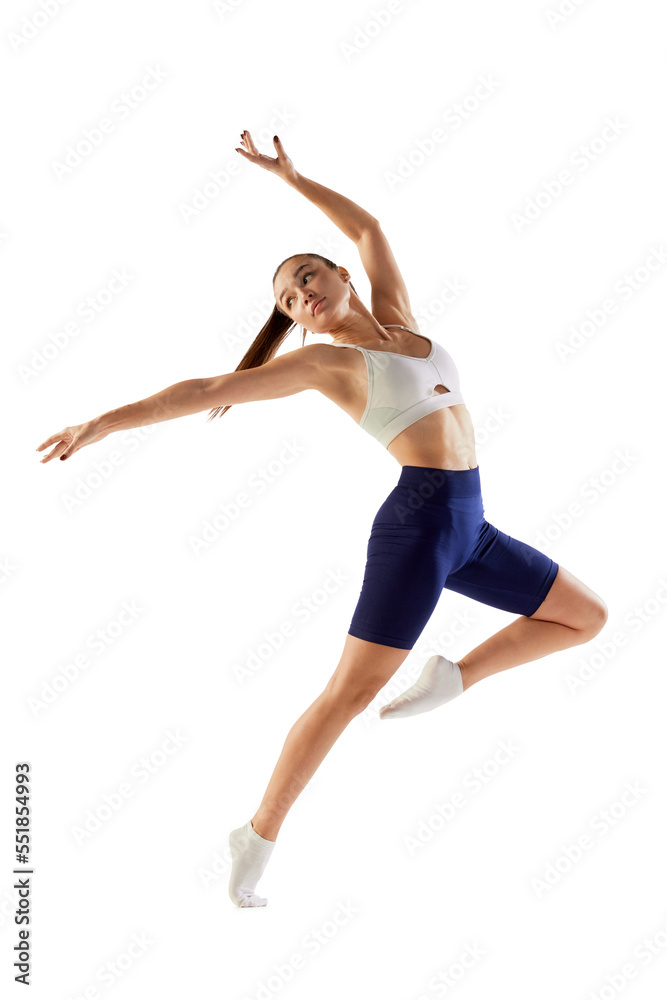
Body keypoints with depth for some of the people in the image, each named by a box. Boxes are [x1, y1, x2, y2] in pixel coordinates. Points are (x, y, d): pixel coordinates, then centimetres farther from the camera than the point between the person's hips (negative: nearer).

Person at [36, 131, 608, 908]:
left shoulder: (396, 320, 17)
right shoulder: (323, 359, 1)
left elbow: (368, 228, 29)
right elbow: (207, 390, 0)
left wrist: (289, 174, 33)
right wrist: (105, 423, -3)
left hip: (467, 528, 7)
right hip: (419, 520, -7)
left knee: (586, 618, 13)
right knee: (352, 691, -8)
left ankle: (452, 677, 13)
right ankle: (259, 836, 4)